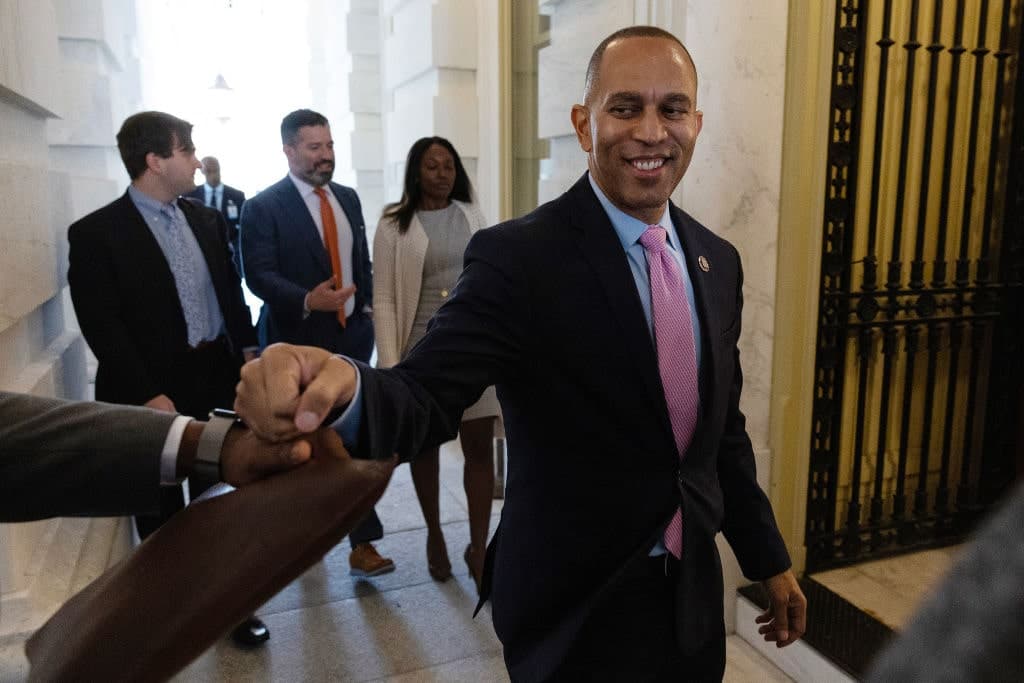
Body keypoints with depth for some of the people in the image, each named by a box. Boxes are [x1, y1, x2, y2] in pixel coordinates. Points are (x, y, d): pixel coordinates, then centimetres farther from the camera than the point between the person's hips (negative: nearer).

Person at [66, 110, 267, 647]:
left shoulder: (207, 220, 8)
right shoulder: (96, 232, -10)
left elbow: (232, 291, 12)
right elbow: (102, 326, -15)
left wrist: (248, 350, 1)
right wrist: (147, 395, -19)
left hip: (217, 379, 5)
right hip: (154, 391, -5)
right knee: (161, 505, 13)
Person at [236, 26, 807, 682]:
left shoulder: (718, 260, 1)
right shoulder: (519, 256, -18)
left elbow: (724, 424, 8)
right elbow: (428, 397, -27)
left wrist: (769, 558, 12)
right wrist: (344, 390, -49)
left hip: (693, 598, 6)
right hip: (576, 611, -5)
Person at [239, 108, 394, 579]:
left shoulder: (348, 198, 10)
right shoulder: (263, 207, -8)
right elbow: (258, 274, -16)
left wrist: (367, 308, 9)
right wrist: (307, 301, -30)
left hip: (351, 335, 4)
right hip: (299, 339, -4)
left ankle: (362, 542, 5)